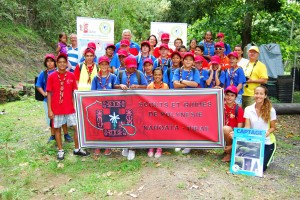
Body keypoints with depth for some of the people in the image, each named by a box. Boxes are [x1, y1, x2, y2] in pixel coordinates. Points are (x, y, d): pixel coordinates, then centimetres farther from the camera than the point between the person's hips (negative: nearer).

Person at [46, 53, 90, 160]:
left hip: (70, 108, 2)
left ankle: (77, 149, 20)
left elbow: (74, 92, 7)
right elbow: (49, 94, -2)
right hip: (56, 109, -2)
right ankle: (60, 151, 23)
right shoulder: (52, 76, -5)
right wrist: (49, 110, -5)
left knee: (77, 127, 4)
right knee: (57, 128, 8)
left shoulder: (71, 76, 0)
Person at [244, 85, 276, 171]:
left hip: (267, 143, -2)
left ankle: (268, 157, 23)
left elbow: (273, 127, -2)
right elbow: (247, 127, -7)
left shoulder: (270, 110, -11)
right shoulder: (248, 109, -5)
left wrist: (267, 133, -24)